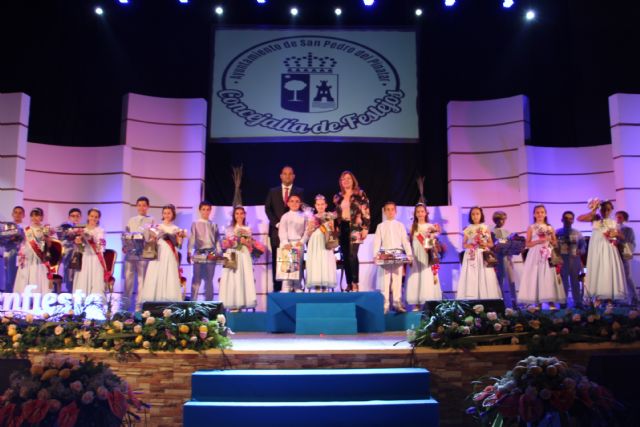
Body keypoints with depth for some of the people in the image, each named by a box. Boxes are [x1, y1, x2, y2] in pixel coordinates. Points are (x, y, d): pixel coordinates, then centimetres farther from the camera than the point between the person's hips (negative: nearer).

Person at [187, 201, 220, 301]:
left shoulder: (214, 225, 14)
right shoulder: (195, 224, 6)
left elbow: (217, 240, 11)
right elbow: (192, 238, 0)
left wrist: (219, 253, 3)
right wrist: (189, 252, -8)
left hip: (211, 254, 3)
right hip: (199, 253, -2)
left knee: (209, 280, 6)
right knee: (196, 279, -4)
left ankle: (208, 302, 11)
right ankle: (193, 302, -3)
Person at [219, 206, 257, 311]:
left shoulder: (247, 229, 11)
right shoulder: (229, 229, 10)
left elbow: (250, 245, 9)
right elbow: (225, 244, 8)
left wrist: (245, 242, -10)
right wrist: (226, 244, -13)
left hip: (244, 256, 0)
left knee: (244, 277, -7)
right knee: (232, 279, -6)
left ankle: (242, 303, -6)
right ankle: (233, 304, -6)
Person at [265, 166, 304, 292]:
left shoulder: (300, 191, 10)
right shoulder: (273, 191, 13)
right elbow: (268, 209, 7)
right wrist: (276, 223, -5)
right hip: (277, 230, 1)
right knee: (276, 261, -1)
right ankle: (277, 288, 1)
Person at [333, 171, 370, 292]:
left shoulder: (360, 194, 0)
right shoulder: (338, 197, 14)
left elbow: (366, 213, -4)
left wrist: (365, 228, -11)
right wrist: (335, 229, 11)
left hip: (354, 227, -5)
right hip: (342, 228, 5)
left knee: (352, 255, -14)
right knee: (345, 256, 4)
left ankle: (355, 283, -8)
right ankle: (349, 283, 10)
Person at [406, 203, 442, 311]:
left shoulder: (431, 226, 5)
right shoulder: (413, 227, 11)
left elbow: (434, 242, 2)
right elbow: (410, 242, 10)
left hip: (427, 256, -2)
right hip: (416, 256, 2)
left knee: (427, 277, -6)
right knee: (416, 278, -2)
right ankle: (417, 304, 0)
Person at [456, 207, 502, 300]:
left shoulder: (485, 228, 6)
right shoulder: (468, 229, 6)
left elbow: (491, 244, 8)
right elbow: (463, 243, 8)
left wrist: (485, 244, -12)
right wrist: (468, 245, -13)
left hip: (483, 256, 0)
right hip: (471, 255, 0)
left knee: (485, 278, -4)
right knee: (471, 278, -4)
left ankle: (486, 299, -2)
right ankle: (471, 300, -5)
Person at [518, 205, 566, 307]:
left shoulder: (550, 228, 9)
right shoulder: (531, 228, 3)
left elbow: (555, 243, 12)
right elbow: (528, 244, -1)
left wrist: (550, 240, -7)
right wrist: (538, 241, -14)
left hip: (548, 255, 2)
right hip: (535, 255, -2)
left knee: (549, 277, -2)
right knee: (536, 277, -4)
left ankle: (551, 301, 0)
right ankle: (537, 303, -1)